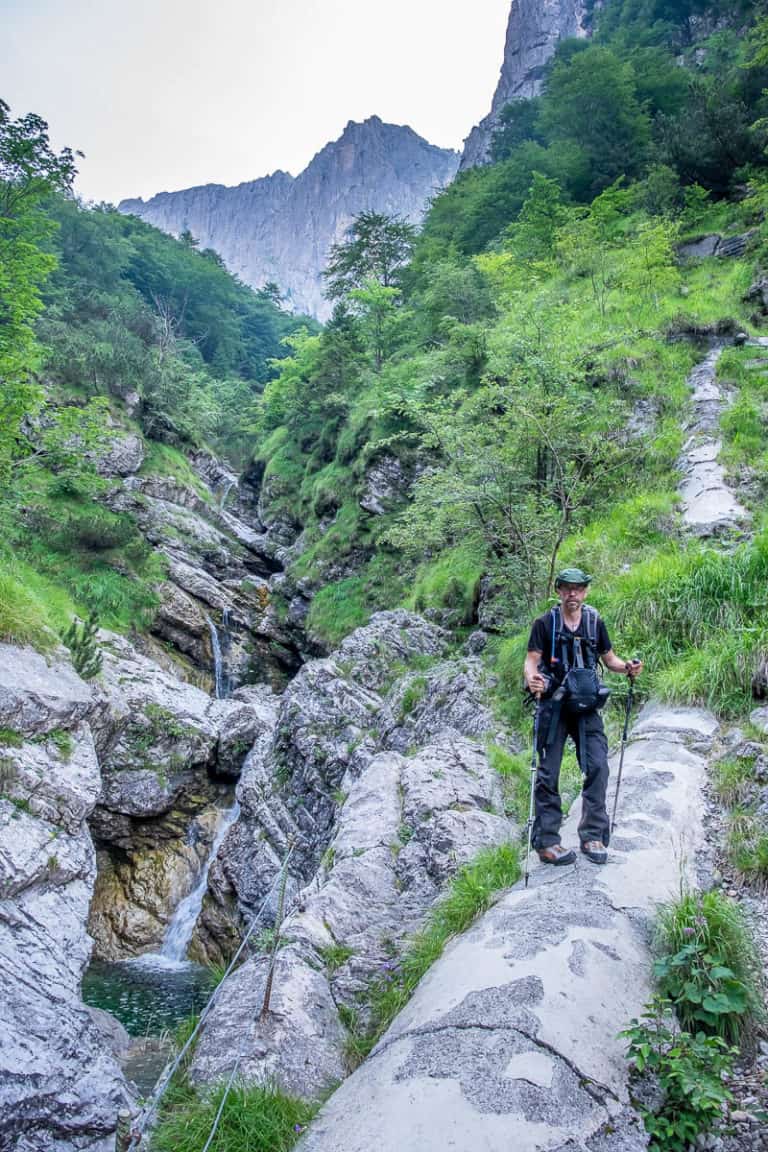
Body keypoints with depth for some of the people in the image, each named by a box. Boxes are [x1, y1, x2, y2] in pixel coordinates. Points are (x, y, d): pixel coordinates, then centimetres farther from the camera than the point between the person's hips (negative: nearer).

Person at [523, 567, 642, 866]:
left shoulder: (595, 622, 5)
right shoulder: (545, 623, -4)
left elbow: (609, 658, 12)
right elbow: (532, 660, -9)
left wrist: (627, 667, -9)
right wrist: (532, 679, -31)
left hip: (587, 706, 3)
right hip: (553, 706, -2)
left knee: (597, 766, -7)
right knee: (548, 773, 0)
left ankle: (593, 836, 5)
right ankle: (547, 841, 7)